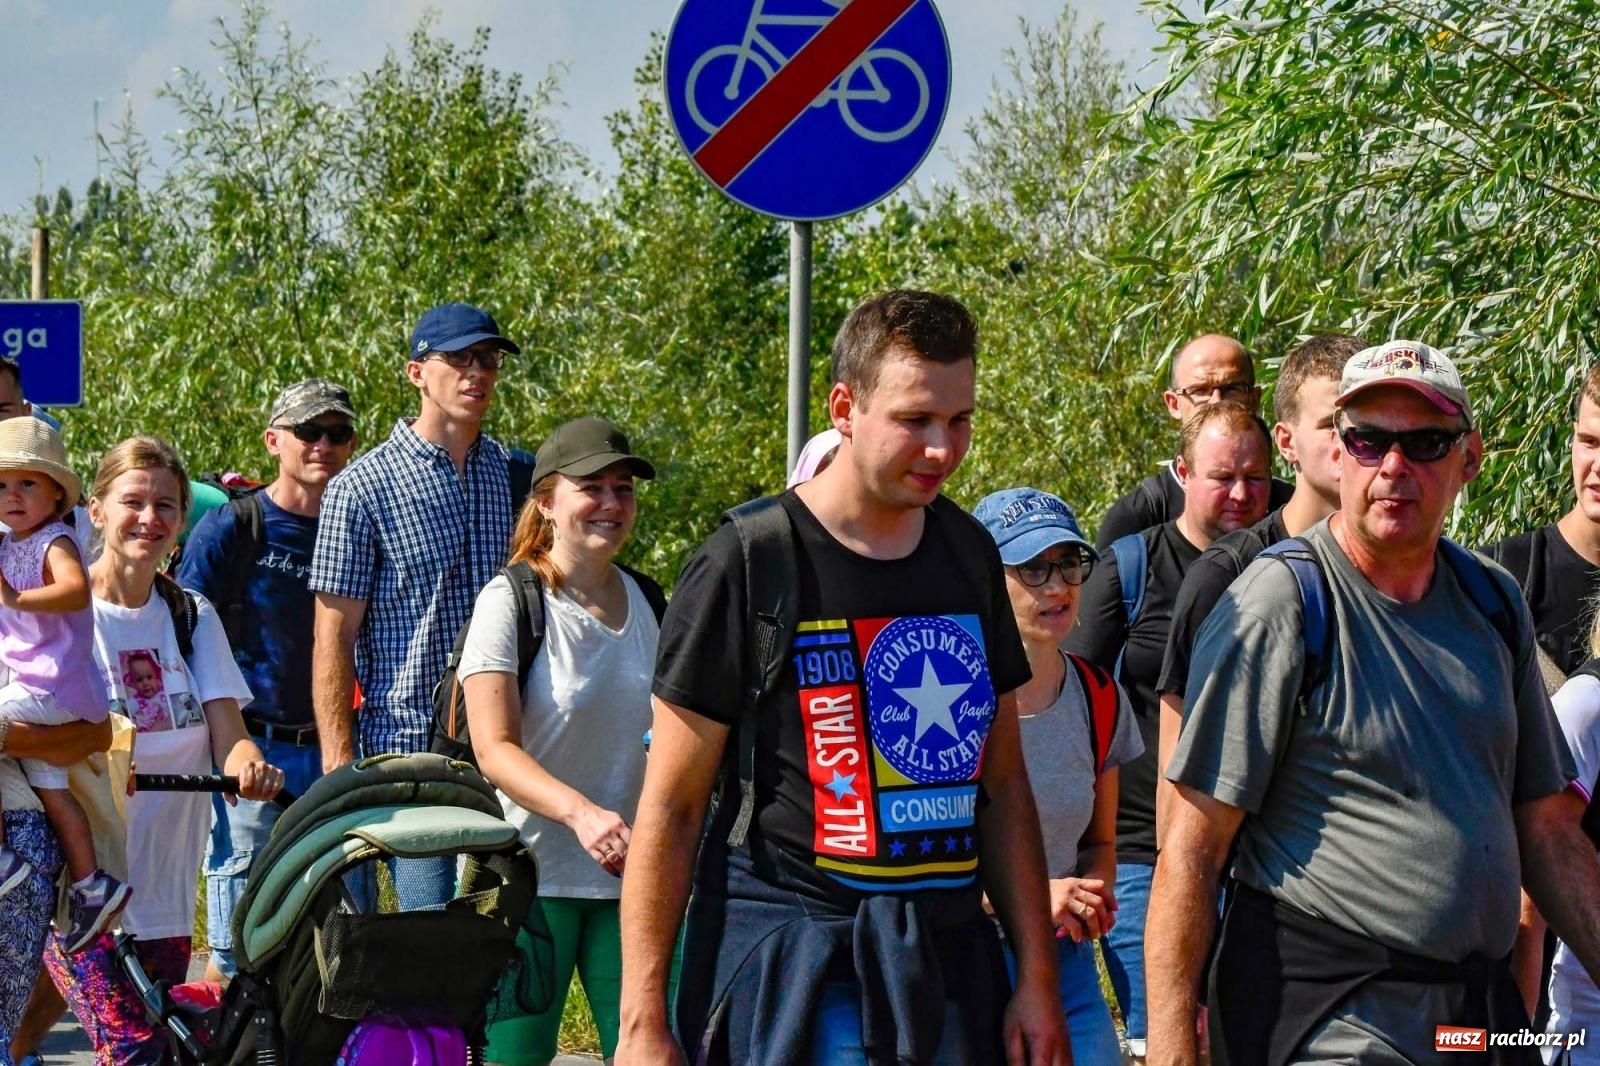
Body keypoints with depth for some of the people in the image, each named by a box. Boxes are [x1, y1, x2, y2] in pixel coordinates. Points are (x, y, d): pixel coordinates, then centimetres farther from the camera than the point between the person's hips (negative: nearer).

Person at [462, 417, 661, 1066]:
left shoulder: (646, 602, 11)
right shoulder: (511, 601, -6)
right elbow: (494, 749, -15)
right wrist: (580, 812, -30)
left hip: (630, 873, 5)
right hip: (532, 872, -5)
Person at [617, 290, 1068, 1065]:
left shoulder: (968, 552, 11)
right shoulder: (748, 563, -7)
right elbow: (670, 807, -6)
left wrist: (1036, 977, 11)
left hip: (948, 961, 5)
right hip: (787, 966, -5)